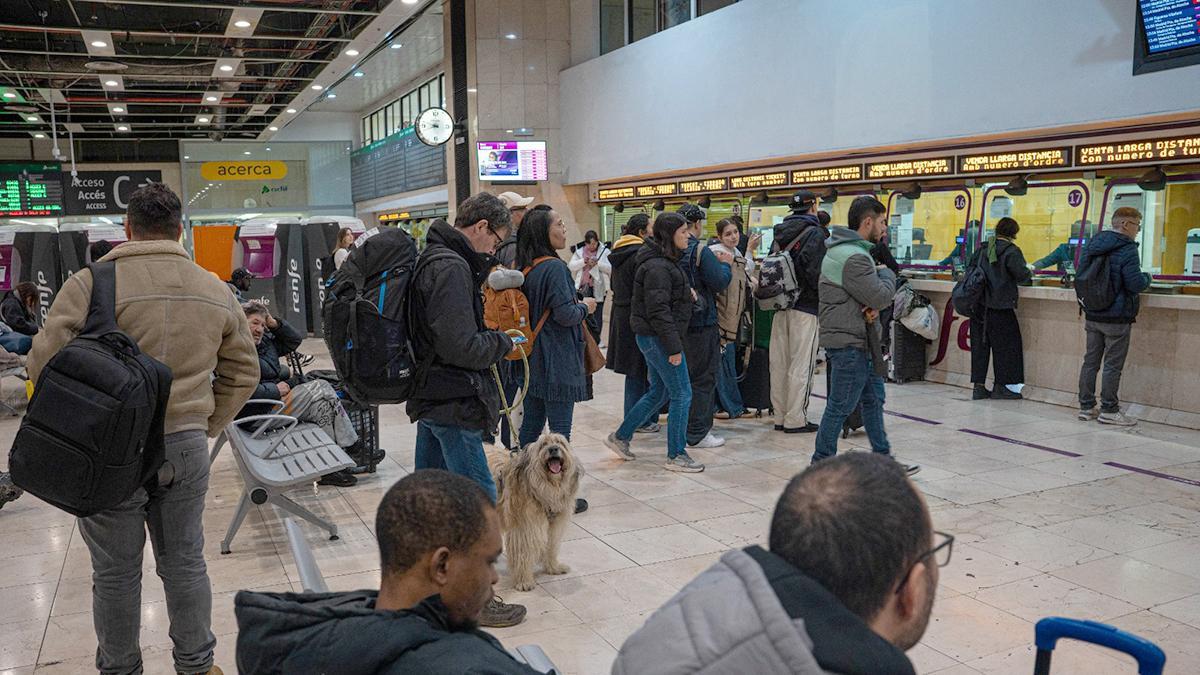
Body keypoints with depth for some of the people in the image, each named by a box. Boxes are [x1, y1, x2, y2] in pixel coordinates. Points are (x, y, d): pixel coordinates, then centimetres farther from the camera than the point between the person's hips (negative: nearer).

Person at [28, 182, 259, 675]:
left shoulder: (90, 283, -12)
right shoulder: (216, 290, 3)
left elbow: (45, 363, -12)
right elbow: (243, 371, 9)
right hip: (187, 447, 4)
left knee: (116, 573, 12)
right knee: (185, 562, 16)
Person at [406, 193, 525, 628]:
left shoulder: (432, 259, 13)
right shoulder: (451, 268, -20)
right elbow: (461, 345, -25)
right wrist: (502, 343, -9)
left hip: (431, 396, 11)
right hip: (452, 400, -11)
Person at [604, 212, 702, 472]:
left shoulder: (664, 262, 14)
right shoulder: (657, 267, -19)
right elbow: (658, 311, -23)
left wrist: (686, 294, 6)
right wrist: (674, 347, -22)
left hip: (652, 338, 11)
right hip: (658, 338, -11)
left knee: (658, 392, 18)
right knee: (682, 394, -4)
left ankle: (620, 437, 27)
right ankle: (676, 456, 6)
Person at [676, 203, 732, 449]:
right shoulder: (700, 251, -16)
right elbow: (719, 282, -19)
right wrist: (725, 264, 1)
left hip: (679, 322, 8)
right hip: (701, 321, -7)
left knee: (686, 376, 18)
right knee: (703, 378, 0)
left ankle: (685, 428, 28)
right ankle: (697, 434, 4)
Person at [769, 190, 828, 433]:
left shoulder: (781, 233, 13)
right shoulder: (815, 234, -10)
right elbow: (817, 273, -17)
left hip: (780, 305, 7)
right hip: (805, 307, -7)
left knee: (779, 363, 10)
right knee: (801, 365, -2)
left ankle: (780, 416, 17)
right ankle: (795, 419, 1)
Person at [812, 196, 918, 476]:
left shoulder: (848, 249, 13)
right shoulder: (853, 258, -23)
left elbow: (874, 294, 16)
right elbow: (882, 296, -21)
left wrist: (875, 306, -7)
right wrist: (887, 273, -1)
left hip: (861, 341, 11)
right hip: (848, 343, -11)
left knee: (873, 399, 18)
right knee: (840, 407, -1)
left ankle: (883, 458, 29)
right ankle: (822, 463, 11)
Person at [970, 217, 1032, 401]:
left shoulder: (983, 248, 9)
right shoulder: (1011, 251, -8)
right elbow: (1022, 275, -12)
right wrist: (1030, 273, 8)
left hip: (978, 304, 6)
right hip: (1000, 306, -6)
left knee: (980, 344, 9)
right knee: (1005, 345, 6)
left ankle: (979, 386, 11)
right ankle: (1000, 386, 8)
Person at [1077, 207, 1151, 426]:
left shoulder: (1092, 244, 7)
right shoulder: (1127, 249, -15)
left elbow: (1081, 274, 14)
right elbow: (1135, 284, -19)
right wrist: (1147, 278, 1)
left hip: (1092, 316, 7)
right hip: (1117, 318, -7)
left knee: (1090, 361, 11)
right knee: (1113, 365, 1)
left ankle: (1086, 407, 16)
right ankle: (1109, 411, 7)